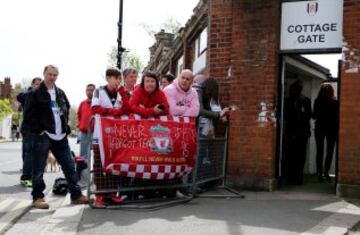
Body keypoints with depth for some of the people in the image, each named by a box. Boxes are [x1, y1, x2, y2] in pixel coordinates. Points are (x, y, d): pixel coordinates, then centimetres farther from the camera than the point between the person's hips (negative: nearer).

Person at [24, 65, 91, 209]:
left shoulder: (60, 93, 14)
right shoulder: (35, 93, -3)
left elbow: (67, 110, 26)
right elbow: (28, 115, -8)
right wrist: (38, 130, -13)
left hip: (60, 136, 5)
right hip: (42, 136, -5)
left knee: (69, 165, 5)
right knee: (39, 169, -1)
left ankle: (76, 195, 13)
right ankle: (38, 197, 10)